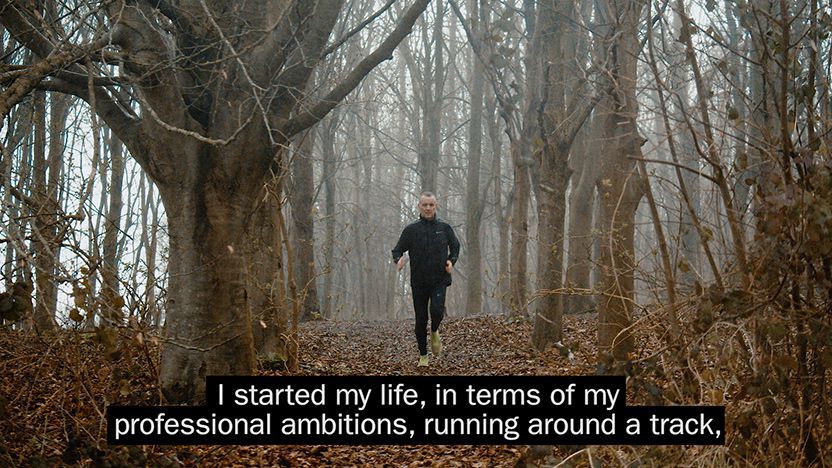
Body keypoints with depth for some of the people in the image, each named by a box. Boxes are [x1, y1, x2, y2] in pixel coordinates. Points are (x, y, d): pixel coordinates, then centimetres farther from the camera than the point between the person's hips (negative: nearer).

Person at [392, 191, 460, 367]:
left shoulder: (444, 228, 2)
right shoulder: (411, 230, -1)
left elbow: (455, 246, 18)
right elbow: (397, 250, 3)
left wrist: (451, 260, -1)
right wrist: (398, 260, -20)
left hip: (439, 280, 0)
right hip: (419, 282, 1)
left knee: (436, 310, -23)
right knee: (420, 319, 3)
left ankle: (434, 331, 11)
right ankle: (423, 356, 20)